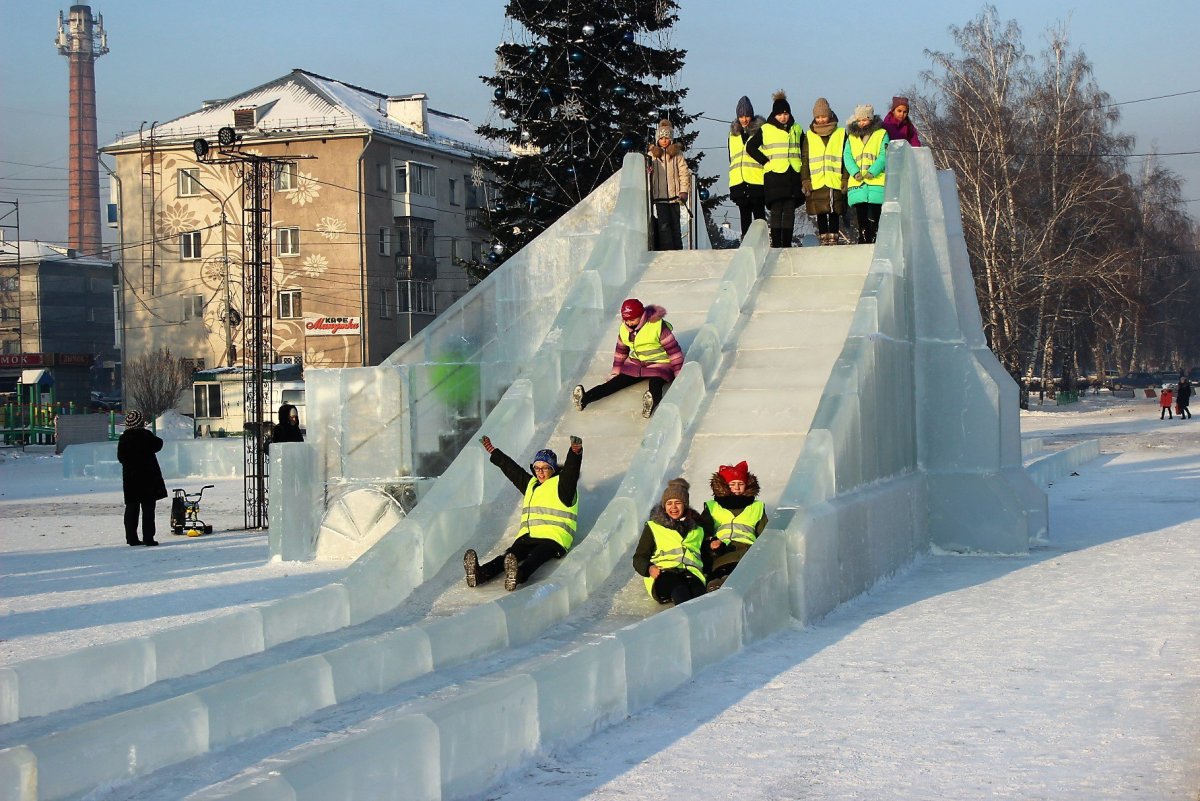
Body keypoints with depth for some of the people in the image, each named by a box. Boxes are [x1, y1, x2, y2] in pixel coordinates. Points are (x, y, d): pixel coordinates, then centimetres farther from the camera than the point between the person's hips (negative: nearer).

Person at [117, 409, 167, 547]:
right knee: (148, 508, -1)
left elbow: (120, 457, 7)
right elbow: (158, 445, 1)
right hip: (148, 477, -4)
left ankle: (131, 537, 10)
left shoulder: (124, 438, 2)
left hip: (130, 477, 4)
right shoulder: (145, 435, -12)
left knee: (131, 508, 9)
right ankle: (148, 538, -4)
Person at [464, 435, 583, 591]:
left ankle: (518, 575, -69)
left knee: (535, 556, -36)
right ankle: (480, 573, -50)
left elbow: (571, 468, -14)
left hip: (553, 538, -6)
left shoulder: (561, 484, 6)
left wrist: (576, 452, -35)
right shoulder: (531, 484, 27)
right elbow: (510, 468, 37)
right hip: (528, 536, 6)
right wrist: (493, 451, 45)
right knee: (511, 554, -23)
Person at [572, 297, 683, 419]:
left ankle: (652, 402, -69)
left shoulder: (658, 326, -19)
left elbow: (674, 350, -16)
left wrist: (679, 376, -15)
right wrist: (615, 373, 14)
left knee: (655, 386, -35)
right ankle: (584, 398, -35)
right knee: (617, 382, -15)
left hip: (659, 364, -5)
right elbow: (621, 351, 15)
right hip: (636, 363, 5)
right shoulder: (624, 329, 0)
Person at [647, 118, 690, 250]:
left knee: (675, 225, 4)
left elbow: (684, 173, 3)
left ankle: (678, 251, 8)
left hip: (673, 195, 0)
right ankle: (666, 250, -10)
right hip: (658, 197, 0)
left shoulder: (677, 154, 6)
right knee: (663, 225, -9)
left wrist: (684, 191, -4)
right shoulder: (652, 154, 9)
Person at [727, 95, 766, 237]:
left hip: (757, 181, -5)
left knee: (759, 215, -3)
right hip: (739, 182, 5)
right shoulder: (733, 133, 15)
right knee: (745, 216, 7)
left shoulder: (760, 130, 0)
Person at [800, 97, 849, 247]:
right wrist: (805, 181, -1)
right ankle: (823, 240, 9)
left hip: (835, 182, -1)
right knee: (821, 214, 3)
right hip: (816, 182, 1)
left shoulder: (840, 134, 7)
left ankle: (833, 240, 6)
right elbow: (804, 160, 8)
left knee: (834, 213, 1)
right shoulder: (809, 136, 10)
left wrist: (845, 179, -2)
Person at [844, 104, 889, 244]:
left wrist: (873, 171, -18)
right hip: (857, 183, 3)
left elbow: (883, 156, -3)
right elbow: (847, 156, 7)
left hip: (876, 182, -3)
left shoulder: (881, 134, 7)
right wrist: (855, 172, -11)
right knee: (861, 219, 3)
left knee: (873, 219, -8)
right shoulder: (851, 136, 18)